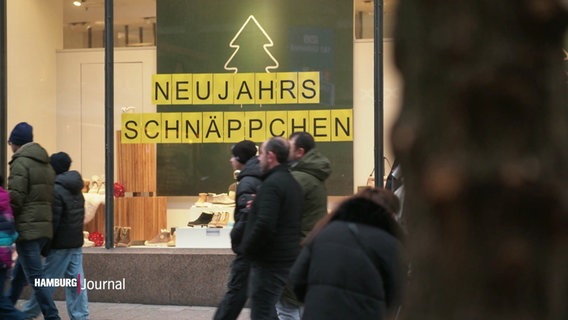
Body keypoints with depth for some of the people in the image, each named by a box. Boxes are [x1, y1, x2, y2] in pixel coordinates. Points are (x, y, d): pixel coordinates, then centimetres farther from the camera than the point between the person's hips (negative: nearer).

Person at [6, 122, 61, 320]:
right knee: (18, 275, 20)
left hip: (27, 229, -8)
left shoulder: (20, 162, -9)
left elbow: (14, 199, -15)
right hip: (45, 228, 8)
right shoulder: (46, 164, 16)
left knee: (35, 278, -6)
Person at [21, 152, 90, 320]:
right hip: (76, 243, 8)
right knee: (76, 283, 6)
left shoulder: (56, 191, -14)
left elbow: (53, 222, -17)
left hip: (61, 245, -8)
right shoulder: (76, 190, 13)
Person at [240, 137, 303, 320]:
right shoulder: (292, 183, 15)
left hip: (269, 263, -10)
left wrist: (247, 249, -11)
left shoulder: (272, 184, -16)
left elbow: (264, 225, -25)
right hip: (288, 258, 10)